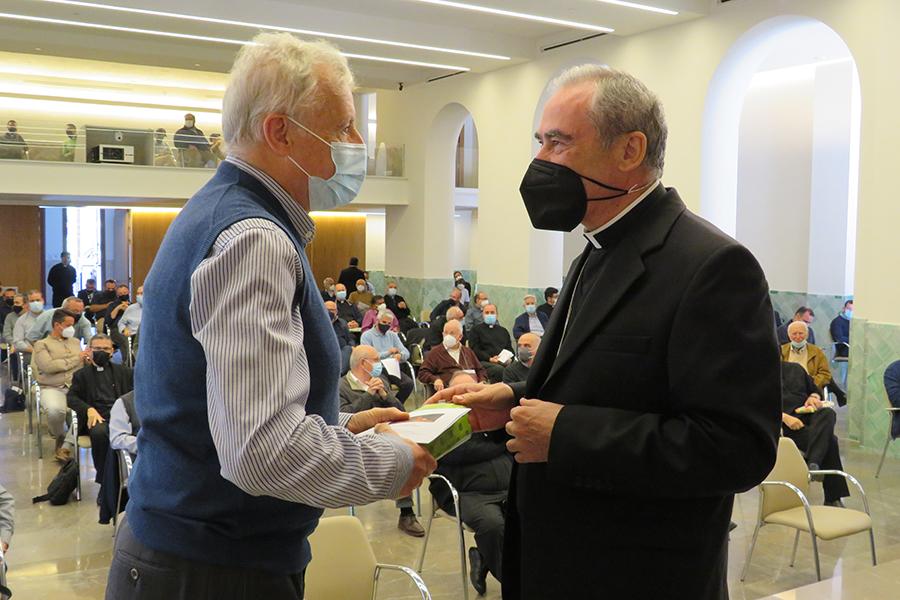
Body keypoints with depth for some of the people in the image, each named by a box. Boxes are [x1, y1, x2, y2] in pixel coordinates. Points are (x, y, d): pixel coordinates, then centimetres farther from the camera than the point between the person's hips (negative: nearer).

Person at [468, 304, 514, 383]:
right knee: (499, 369, -37)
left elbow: (509, 348, 25)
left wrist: (509, 358, 1)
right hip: (484, 362, -4)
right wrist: (489, 359, -12)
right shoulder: (475, 330, 15)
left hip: (504, 362, 4)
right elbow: (474, 349, 2)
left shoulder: (503, 330, 30)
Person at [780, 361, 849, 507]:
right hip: (786, 424, -5)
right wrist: (784, 417, -22)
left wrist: (814, 397, 3)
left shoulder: (794, 368, 23)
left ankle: (812, 463, -42)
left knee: (828, 413, -32)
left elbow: (814, 389, 29)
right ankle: (833, 498, -28)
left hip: (807, 414, 5)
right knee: (829, 440, -28)